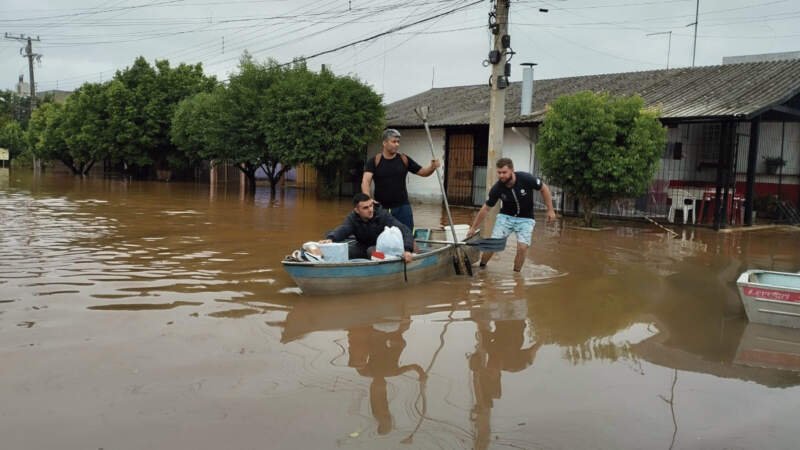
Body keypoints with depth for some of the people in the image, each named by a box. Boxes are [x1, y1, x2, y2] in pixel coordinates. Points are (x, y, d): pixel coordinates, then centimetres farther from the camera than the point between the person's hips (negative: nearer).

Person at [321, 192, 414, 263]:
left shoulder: (383, 215, -23)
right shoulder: (352, 218, -15)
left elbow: (404, 230, -30)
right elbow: (342, 229, -36)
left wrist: (407, 250, -47)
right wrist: (330, 239, -60)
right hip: (363, 247, 3)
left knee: (372, 250, -35)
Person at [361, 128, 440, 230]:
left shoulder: (404, 159, 2)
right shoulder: (374, 161, -6)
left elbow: (422, 172, 6)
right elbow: (365, 181, -18)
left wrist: (432, 167, -16)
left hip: (402, 207, 2)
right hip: (381, 208, -1)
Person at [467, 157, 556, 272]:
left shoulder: (526, 179, -26)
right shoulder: (497, 188, -19)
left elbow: (544, 188, -8)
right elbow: (485, 209, -8)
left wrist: (550, 210, -7)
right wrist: (473, 228, -3)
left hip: (525, 219, -1)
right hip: (506, 216, 1)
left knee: (522, 247, -17)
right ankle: (481, 267, 11)